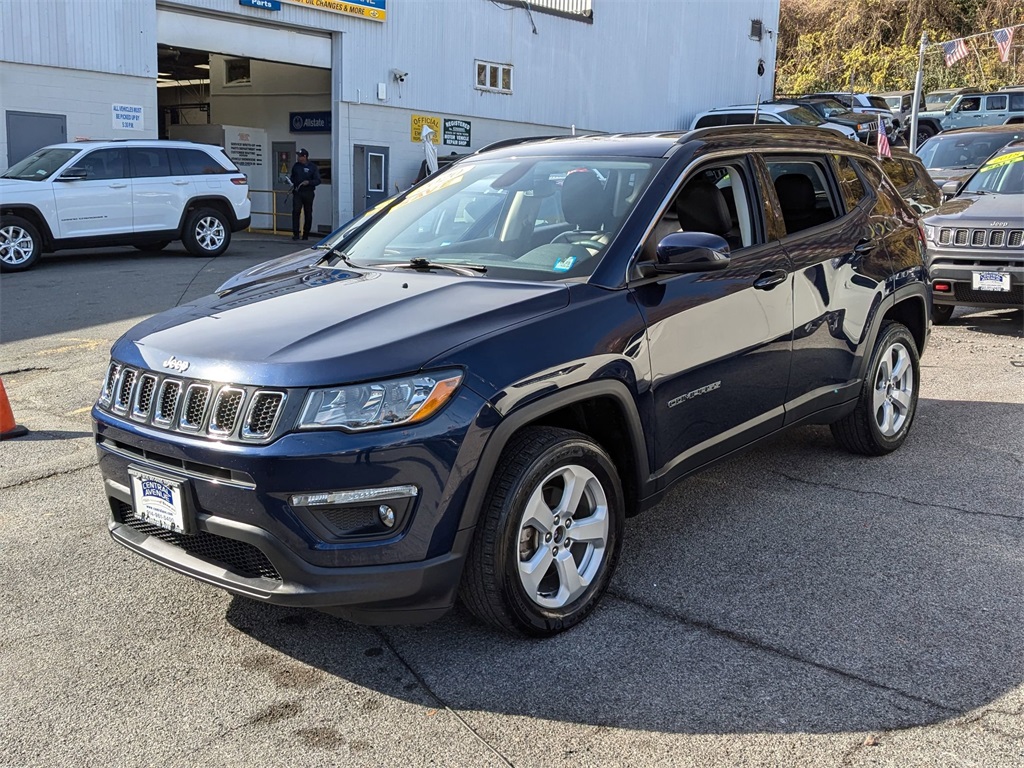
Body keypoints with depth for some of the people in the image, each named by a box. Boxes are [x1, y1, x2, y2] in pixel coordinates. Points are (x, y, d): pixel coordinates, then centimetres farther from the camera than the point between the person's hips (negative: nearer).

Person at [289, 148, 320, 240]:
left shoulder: (313, 167, 1)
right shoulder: (296, 166, 12)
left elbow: (318, 181, -3)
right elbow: (293, 177, 23)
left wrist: (308, 182, -19)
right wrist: (290, 179, 0)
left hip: (308, 193, -2)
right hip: (297, 192, 2)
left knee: (308, 214, 4)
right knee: (296, 211, -12)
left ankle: (306, 234, 15)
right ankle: (295, 234, -13)